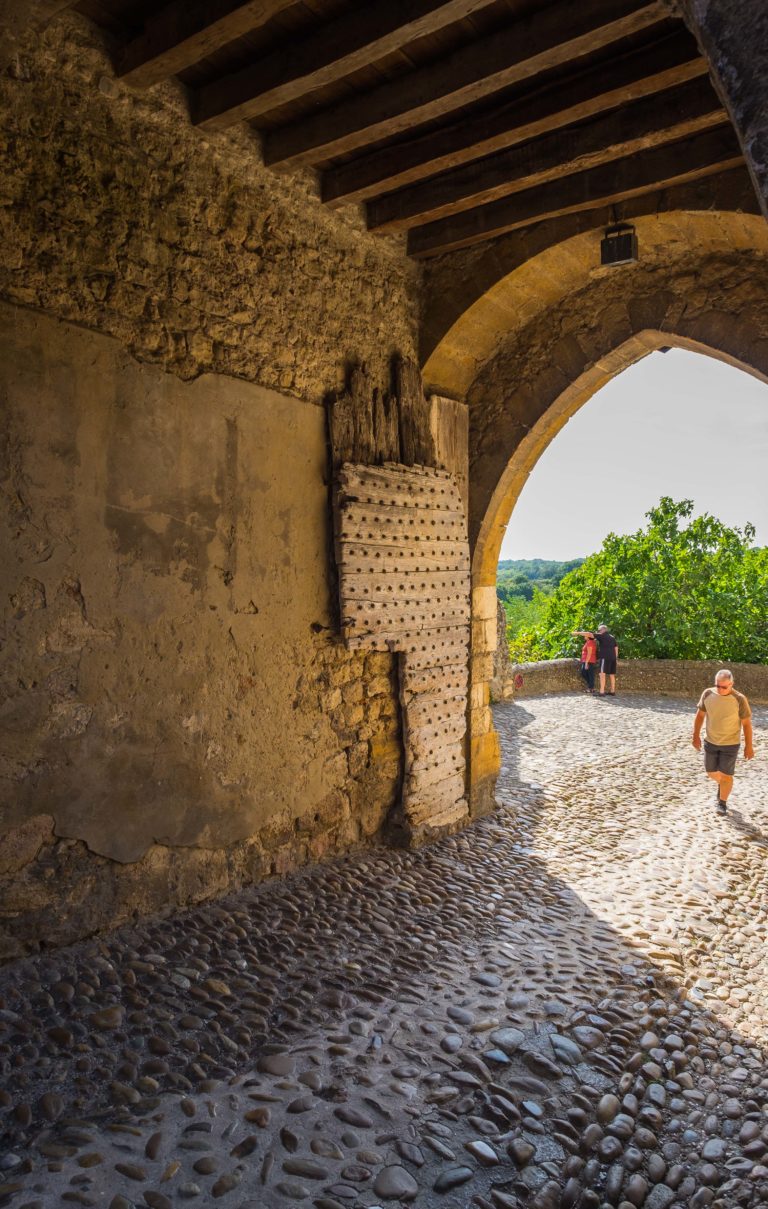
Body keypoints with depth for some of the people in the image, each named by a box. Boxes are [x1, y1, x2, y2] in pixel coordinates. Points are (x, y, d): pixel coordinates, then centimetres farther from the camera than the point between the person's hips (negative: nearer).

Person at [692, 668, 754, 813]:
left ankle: (722, 803, 20)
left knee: (726, 775, 0)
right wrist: (696, 736, 2)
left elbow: (746, 723, -11)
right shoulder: (707, 694, -10)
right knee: (711, 772, 14)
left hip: (731, 744, -3)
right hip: (710, 742, 4)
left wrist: (748, 746, -9)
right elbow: (700, 715, 3)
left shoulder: (739, 699, -18)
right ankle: (722, 785, 47)